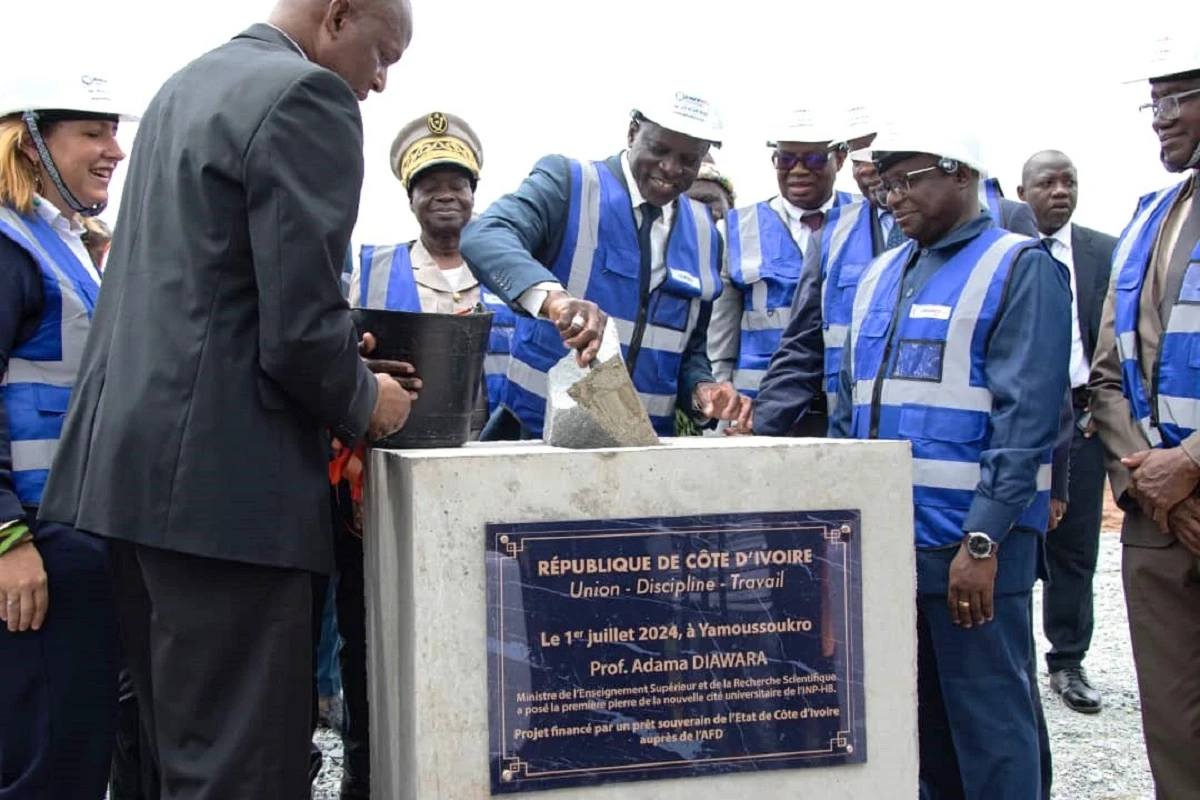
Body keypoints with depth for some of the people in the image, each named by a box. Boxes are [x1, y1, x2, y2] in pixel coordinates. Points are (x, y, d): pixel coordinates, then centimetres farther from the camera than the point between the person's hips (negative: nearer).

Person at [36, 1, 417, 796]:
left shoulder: (187, 85, 18)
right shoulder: (305, 96, -12)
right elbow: (298, 330, -18)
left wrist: (340, 363, 20)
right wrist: (362, 404, 1)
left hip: (130, 461, 10)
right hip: (221, 477, -10)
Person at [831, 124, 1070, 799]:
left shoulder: (1020, 267, -4)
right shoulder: (880, 276, 16)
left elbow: (1026, 415, -13)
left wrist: (982, 541, -19)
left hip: (972, 540, -6)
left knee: (989, 722, 0)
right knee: (920, 716, 14)